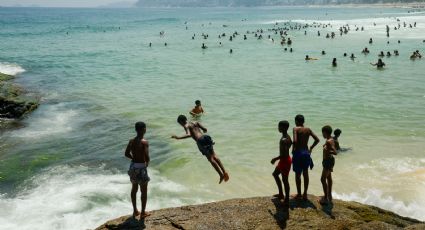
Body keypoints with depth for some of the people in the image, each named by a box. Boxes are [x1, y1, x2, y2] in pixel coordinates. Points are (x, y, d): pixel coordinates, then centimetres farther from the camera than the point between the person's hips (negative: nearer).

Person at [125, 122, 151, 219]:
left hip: (133, 166, 6)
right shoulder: (144, 142, -19)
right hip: (141, 167, -6)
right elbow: (146, 156, -25)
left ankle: (135, 211, 29)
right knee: (144, 191, 8)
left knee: (134, 189, 18)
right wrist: (147, 162, -3)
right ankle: (143, 212, 17)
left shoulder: (131, 141, 0)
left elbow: (127, 153, 4)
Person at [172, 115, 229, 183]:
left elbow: (189, 135, -15)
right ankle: (224, 172, 7)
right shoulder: (195, 123, 23)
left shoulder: (186, 126, 4)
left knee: (211, 159, -2)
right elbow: (205, 129, 18)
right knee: (214, 156, 10)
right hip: (206, 137, 6)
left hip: (200, 141, -6)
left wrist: (178, 137, -12)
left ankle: (221, 175, -2)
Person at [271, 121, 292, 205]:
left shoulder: (284, 140, -27)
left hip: (285, 161, -11)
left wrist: (275, 159, -18)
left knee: (284, 180, 1)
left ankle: (287, 200, 13)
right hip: (283, 160, 11)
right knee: (275, 174, 25)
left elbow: (284, 154, -30)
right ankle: (281, 194, 35)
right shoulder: (287, 137, 4)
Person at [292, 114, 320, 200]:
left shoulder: (296, 129, -10)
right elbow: (317, 140, 1)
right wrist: (311, 148, 10)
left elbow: (295, 141, -24)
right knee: (305, 174, 13)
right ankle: (305, 194, 19)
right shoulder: (308, 129, 4)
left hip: (298, 152, -5)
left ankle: (299, 194, 13)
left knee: (297, 174, 7)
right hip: (306, 152, 5)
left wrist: (293, 149, -9)